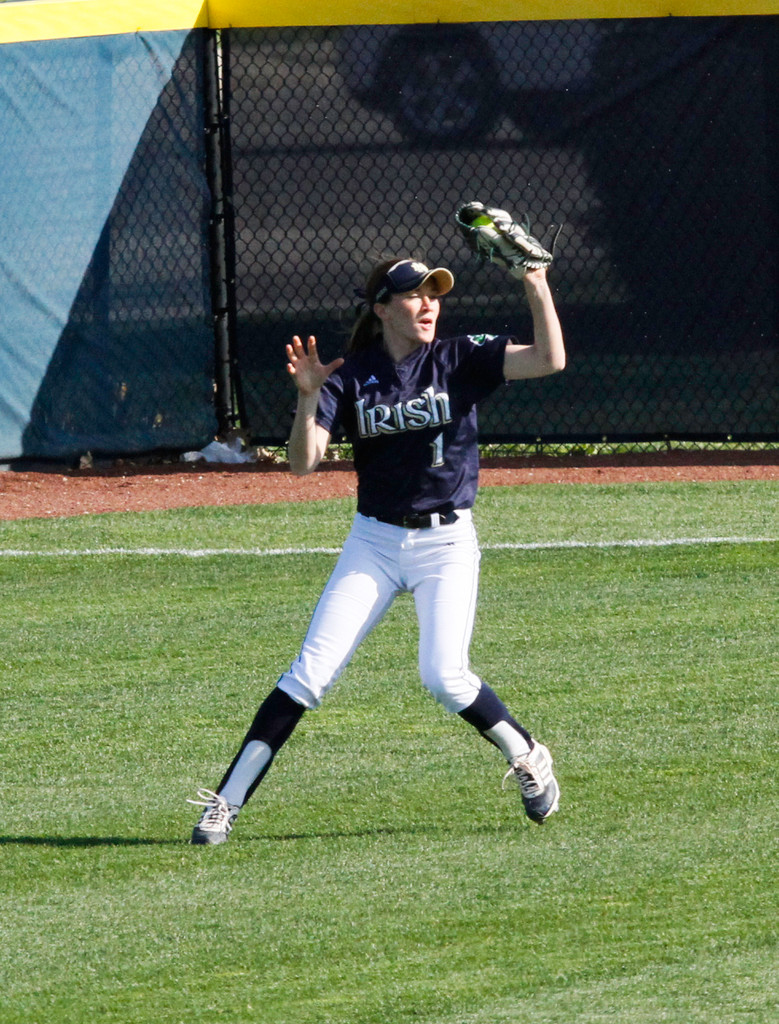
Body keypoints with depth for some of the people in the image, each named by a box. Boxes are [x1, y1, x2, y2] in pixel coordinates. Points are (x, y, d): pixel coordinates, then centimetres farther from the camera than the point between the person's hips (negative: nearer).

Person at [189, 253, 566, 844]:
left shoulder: (459, 361, -2)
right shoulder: (351, 378, -1)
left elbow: (549, 360, -15)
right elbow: (303, 463, -10)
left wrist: (536, 284, -22)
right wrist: (309, 396, -25)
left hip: (446, 543, -1)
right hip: (373, 542, 1)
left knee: (443, 674, -18)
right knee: (311, 673, -7)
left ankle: (529, 759, 9)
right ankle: (227, 801, -4)